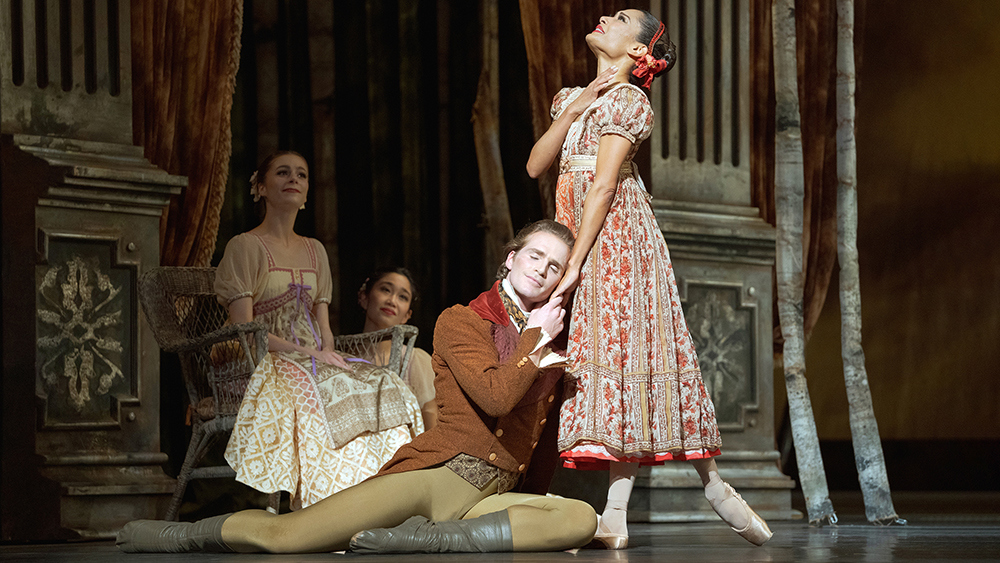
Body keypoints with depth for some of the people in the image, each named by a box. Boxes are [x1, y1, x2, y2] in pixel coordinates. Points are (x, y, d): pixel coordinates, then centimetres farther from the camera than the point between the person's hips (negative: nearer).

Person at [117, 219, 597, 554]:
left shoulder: (552, 350, 21)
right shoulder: (461, 321, 4)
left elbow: (544, 441, 29)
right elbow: (495, 396, -15)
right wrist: (534, 339, -3)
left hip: (494, 498, 4)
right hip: (439, 475, -4)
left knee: (580, 520, -30)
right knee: (286, 534, -18)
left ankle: (431, 539, -29)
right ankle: (189, 534, 12)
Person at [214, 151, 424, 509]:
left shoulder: (315, 251, 22)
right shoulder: (245, 247, 2)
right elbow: (244, 329, -8)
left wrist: (327, 352, -6)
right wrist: (305, 352, -15)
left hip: (315, 362, 6)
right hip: (266, 366, -6)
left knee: (388, 389, -23)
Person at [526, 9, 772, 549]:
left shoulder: (627, 100, -3)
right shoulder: (571, 97, 20)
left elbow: (603, 186, -11)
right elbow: (535, 164, 9)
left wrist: (575, 262, -17)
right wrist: (572, 111, -3)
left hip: (617, 238, -7)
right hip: (575, 235, 7)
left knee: (622, 348, -12)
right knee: (593, 361, -1)